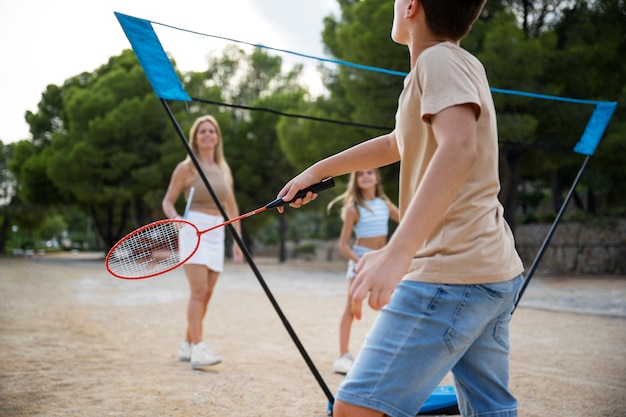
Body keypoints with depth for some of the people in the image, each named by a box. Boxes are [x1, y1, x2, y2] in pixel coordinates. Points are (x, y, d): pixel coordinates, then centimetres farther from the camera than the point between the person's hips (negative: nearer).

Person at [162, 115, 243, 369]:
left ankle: (187, 345, 18)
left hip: (216, 234, 6)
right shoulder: (186, 168, 0)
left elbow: (232, 208, 19)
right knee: (199, 291, -16)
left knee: (206, 295, 6)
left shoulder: (224, 170, 14)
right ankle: (199, 349, -18)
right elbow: (168, 201, 3)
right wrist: (176, 220, -18)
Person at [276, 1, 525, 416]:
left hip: (451, 273, -10)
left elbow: (458, 148, -30)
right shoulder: (460, 64, 19)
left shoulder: (440, 59, -11)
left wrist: (397, 251, -40)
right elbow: (395, 144, 31)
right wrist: (317, 171, 35)